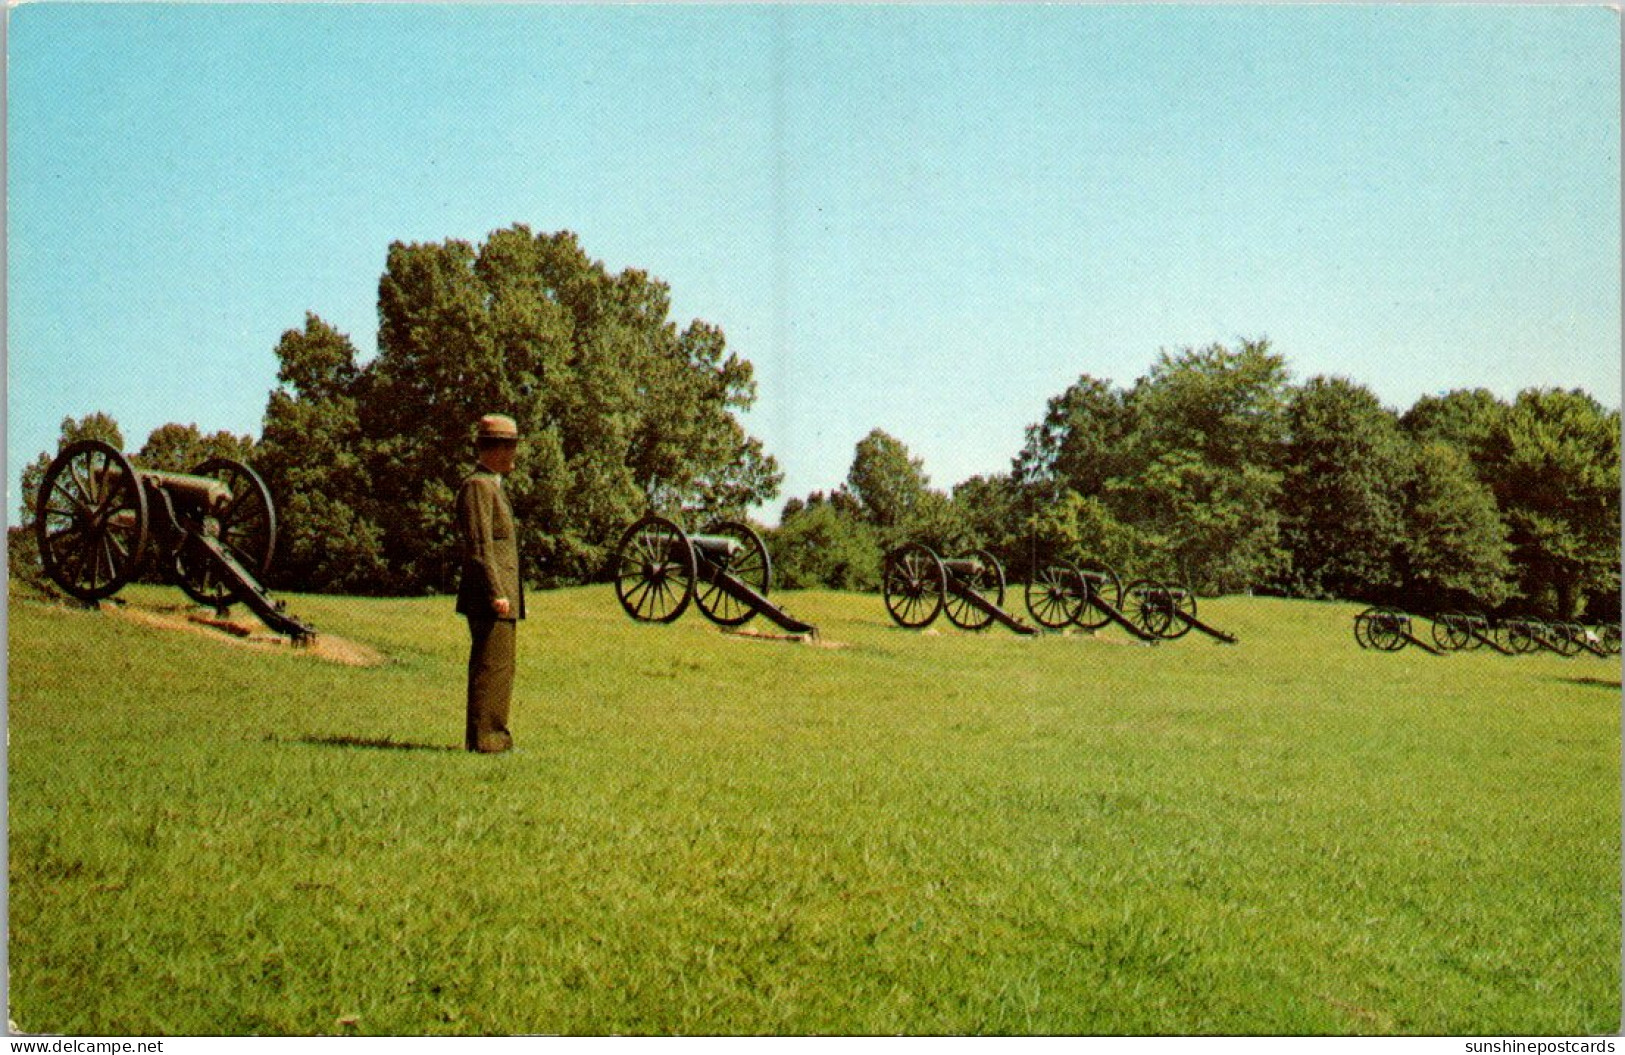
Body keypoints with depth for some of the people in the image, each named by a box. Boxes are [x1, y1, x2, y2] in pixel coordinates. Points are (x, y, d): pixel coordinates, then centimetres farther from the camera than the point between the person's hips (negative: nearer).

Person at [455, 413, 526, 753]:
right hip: (489, 597, -10)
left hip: (501, 597, 10)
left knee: (499, 668, 13)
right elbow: (479, 546, -19)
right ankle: (482, 738, -6)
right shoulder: (477, 486, -11)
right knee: (491, 667, -9)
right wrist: (496, 593, -23)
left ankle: (494, 736, 18)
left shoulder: (492, 486, 21)